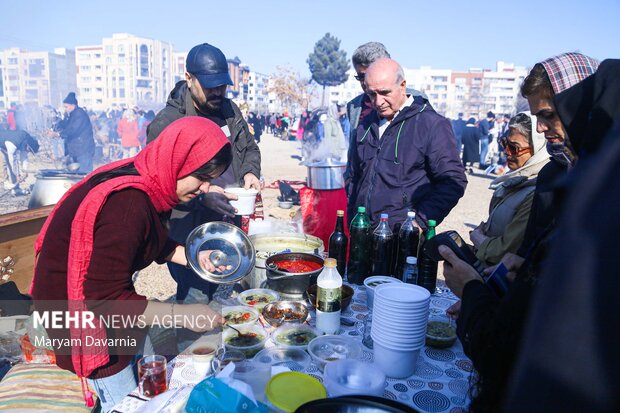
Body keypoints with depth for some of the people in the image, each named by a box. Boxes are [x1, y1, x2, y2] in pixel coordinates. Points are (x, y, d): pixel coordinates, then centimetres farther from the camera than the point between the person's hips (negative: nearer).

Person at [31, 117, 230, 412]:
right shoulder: (128, 204, -34)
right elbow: (106, 299, -31)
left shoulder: (150, 183, -7)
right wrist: (183, 315, -26)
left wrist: (194, 257, -5)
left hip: (107, 291, 8)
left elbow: (156, 244, 9)